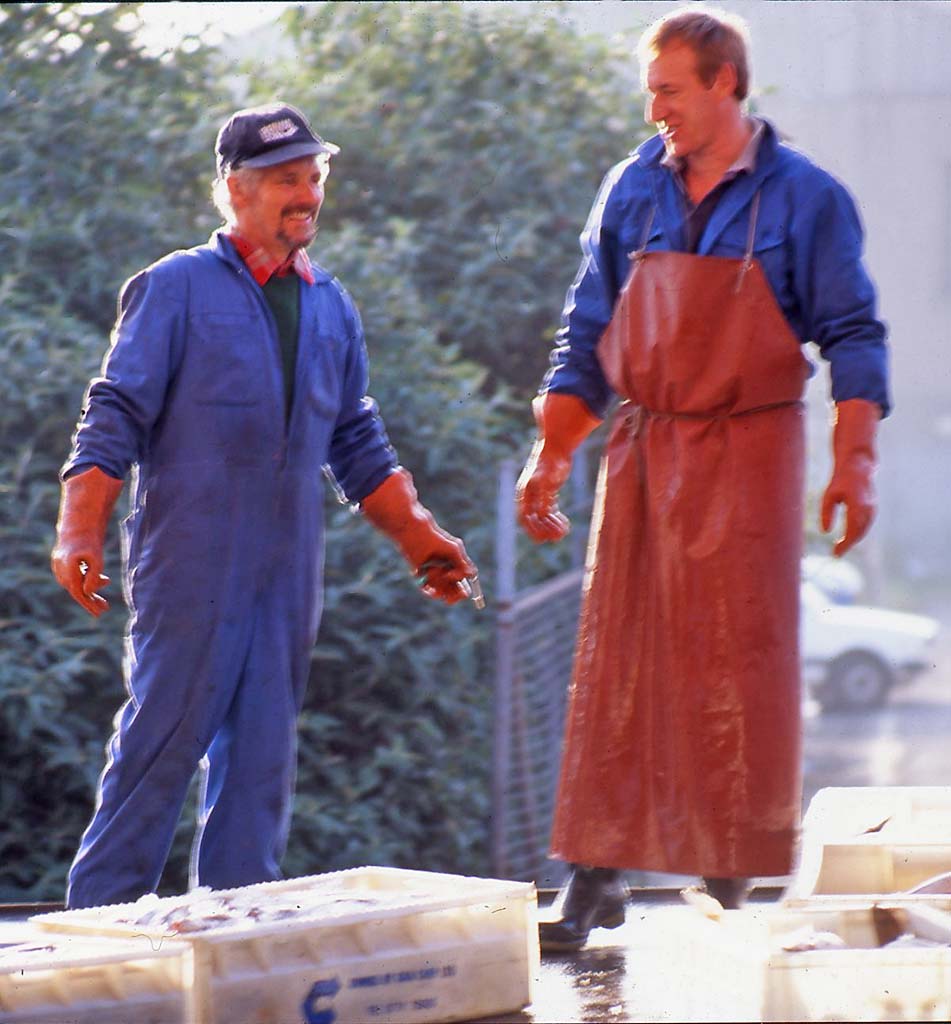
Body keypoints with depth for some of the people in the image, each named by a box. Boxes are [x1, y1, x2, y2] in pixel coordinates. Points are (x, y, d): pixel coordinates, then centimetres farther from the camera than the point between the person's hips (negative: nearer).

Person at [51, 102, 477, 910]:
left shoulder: (331, 308, 16)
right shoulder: (178, 288, 0)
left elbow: (359, 445, 22)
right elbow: (116, 418, -5)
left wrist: (419, 536, 15)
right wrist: (79, 533, -14)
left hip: (290, 570, 6)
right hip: (191, 562, -5)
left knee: (262, 753, 5)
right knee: (164, 738, -7)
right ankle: (100, 915, 0)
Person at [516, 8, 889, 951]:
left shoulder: (803, 198, -3)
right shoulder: (633, 191, 7)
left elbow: (852, 338, -3)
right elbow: (586, 335, 12)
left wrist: (854, 463, -12)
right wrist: (549, 456, 6)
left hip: (747, 457, -3)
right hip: (643, 451, 4)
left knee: (739, 669, -2)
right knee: (613, 662, 1)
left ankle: (734, 882, 5)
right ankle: (593, 880, 5)